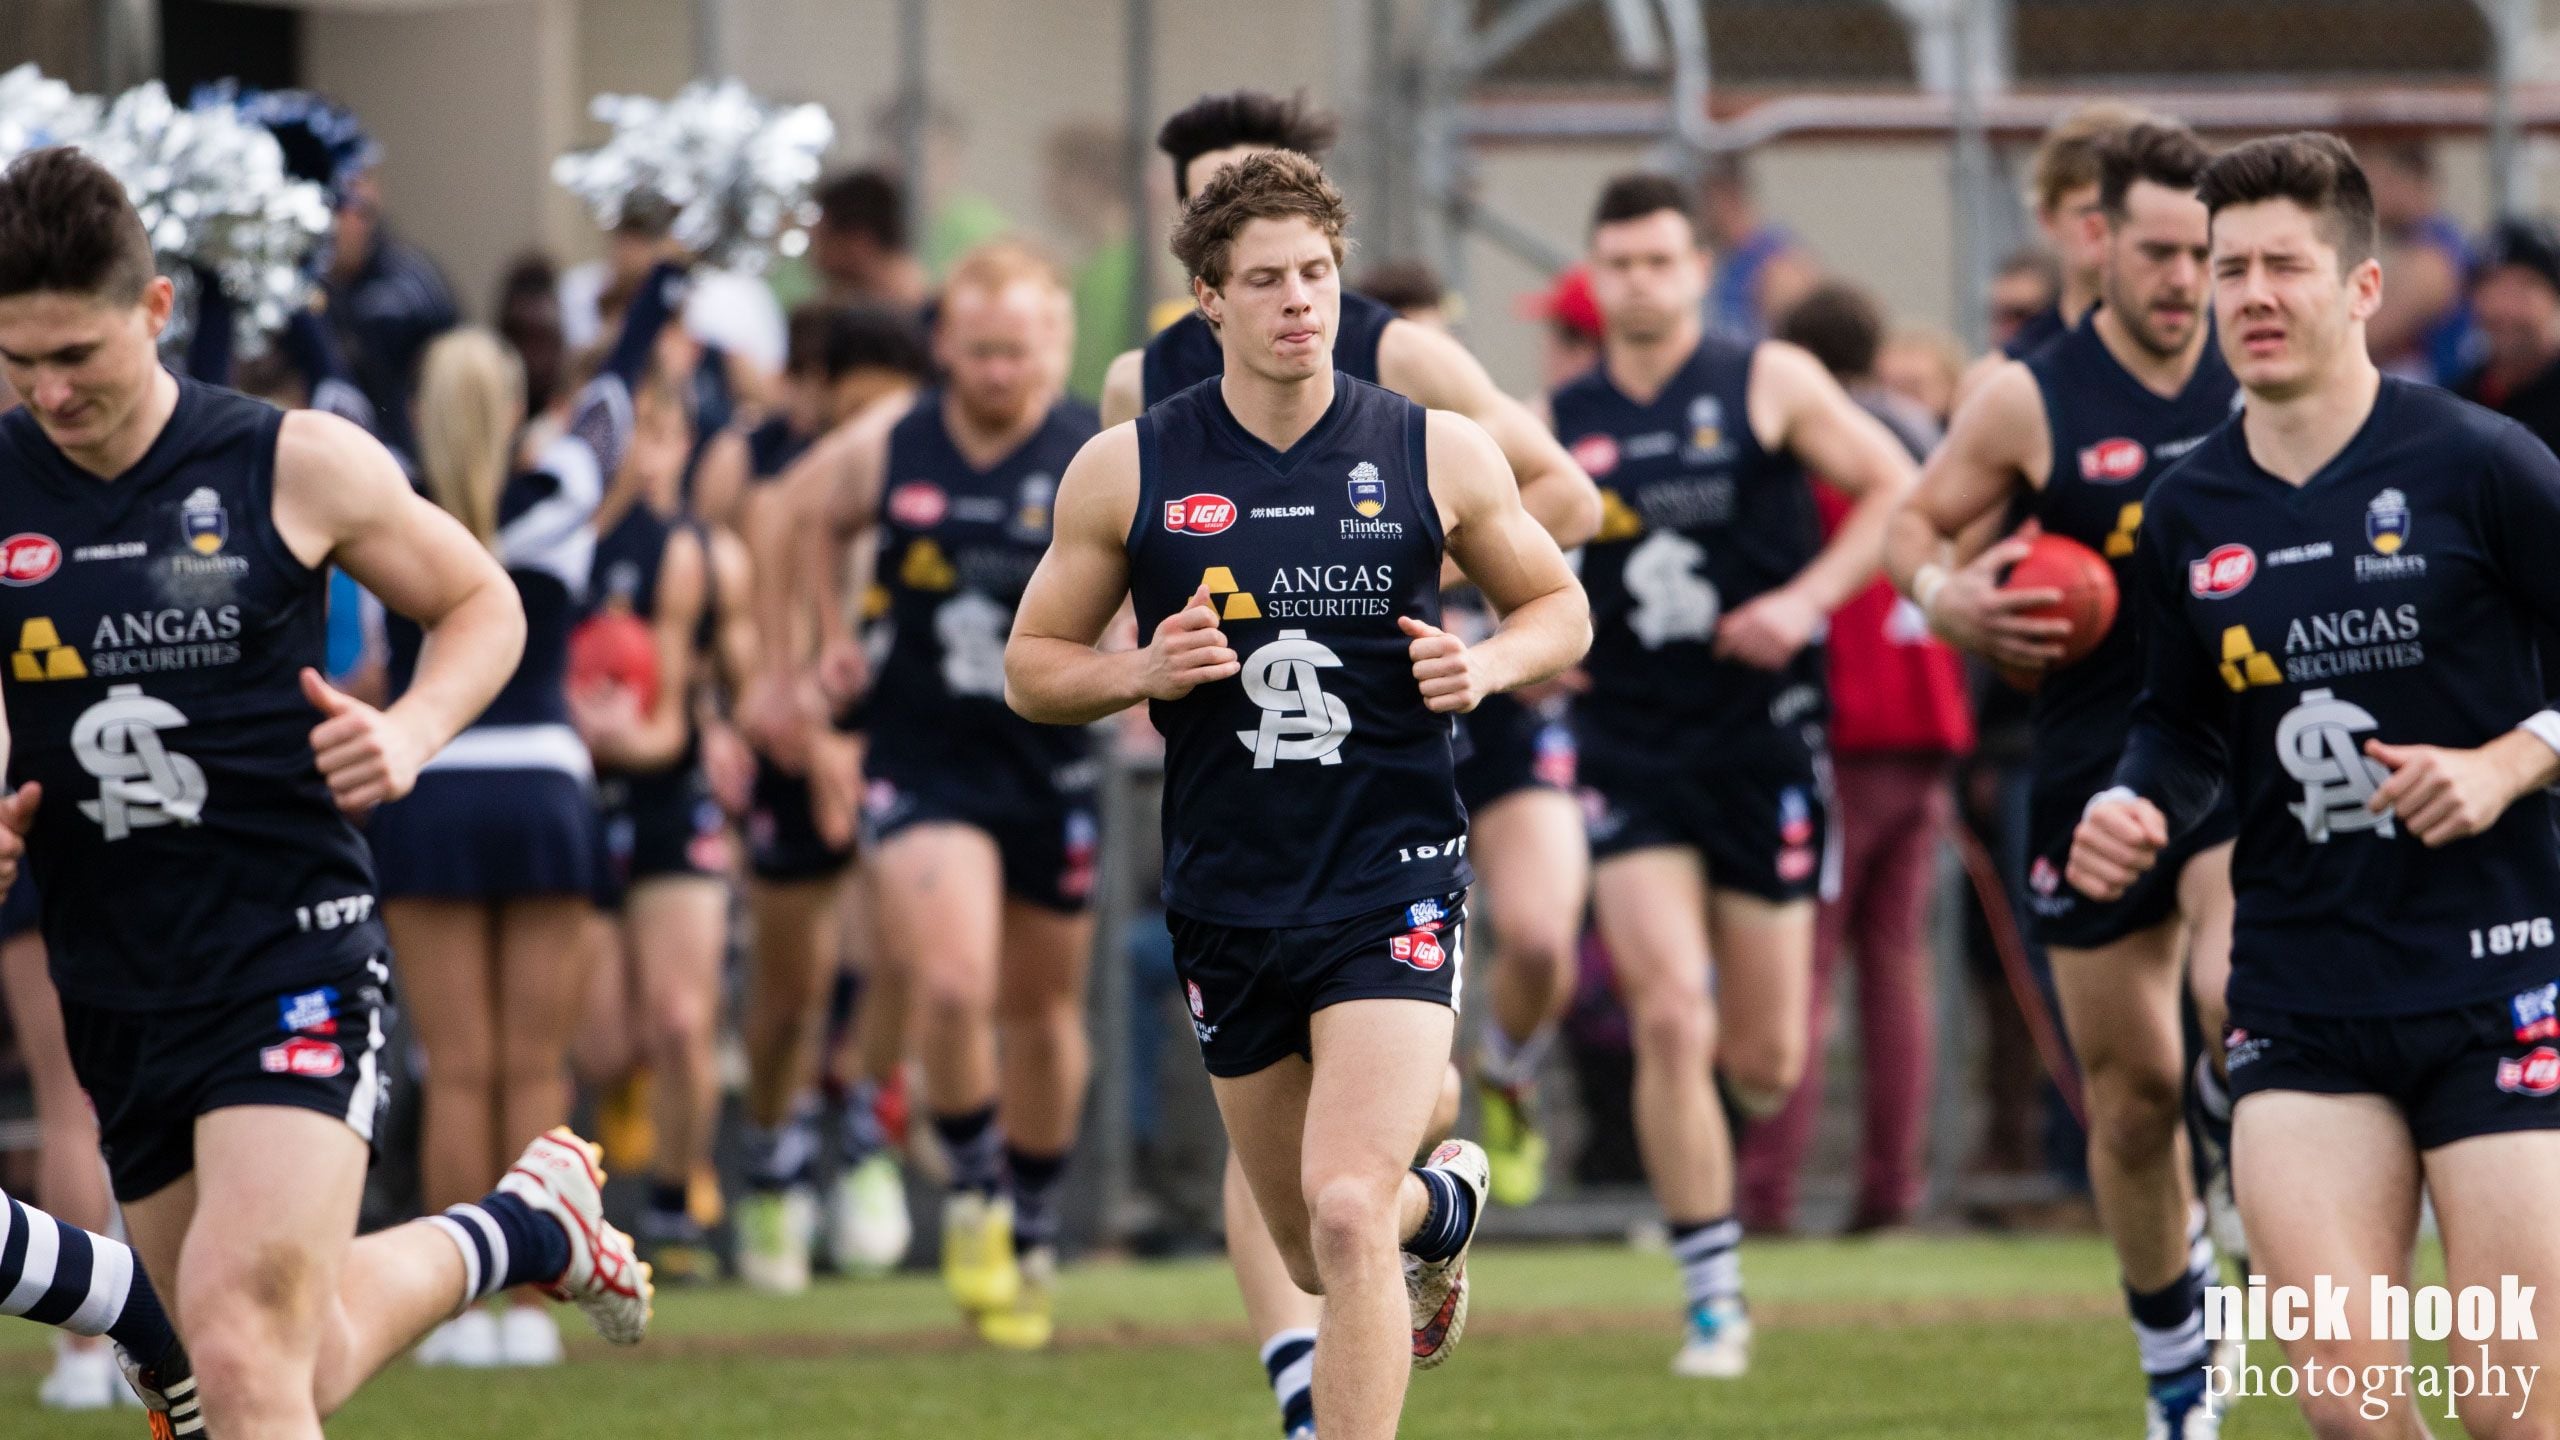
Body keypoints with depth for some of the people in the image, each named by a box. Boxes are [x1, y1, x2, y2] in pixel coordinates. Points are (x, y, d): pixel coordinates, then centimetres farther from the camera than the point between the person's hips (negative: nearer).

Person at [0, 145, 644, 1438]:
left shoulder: (300, 468, -7)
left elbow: (484, 607, 8)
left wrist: (411, 731, -12)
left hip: (292, 957, -5)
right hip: (111, 981, 5)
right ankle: (530, 1222, 46)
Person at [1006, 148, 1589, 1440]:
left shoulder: (1437, 454, -1)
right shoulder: (1126, 471, 0)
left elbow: (1558, 606, 13)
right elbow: (1032, 668, 7)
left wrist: (1487, 665, -9)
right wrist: (1143, 670, -13)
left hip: (1393, 885, -3)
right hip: (1227, 898, 3)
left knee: (1347, 1211, -21)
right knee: (1315, 1260, 15)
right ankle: (1444, 1202, 50)